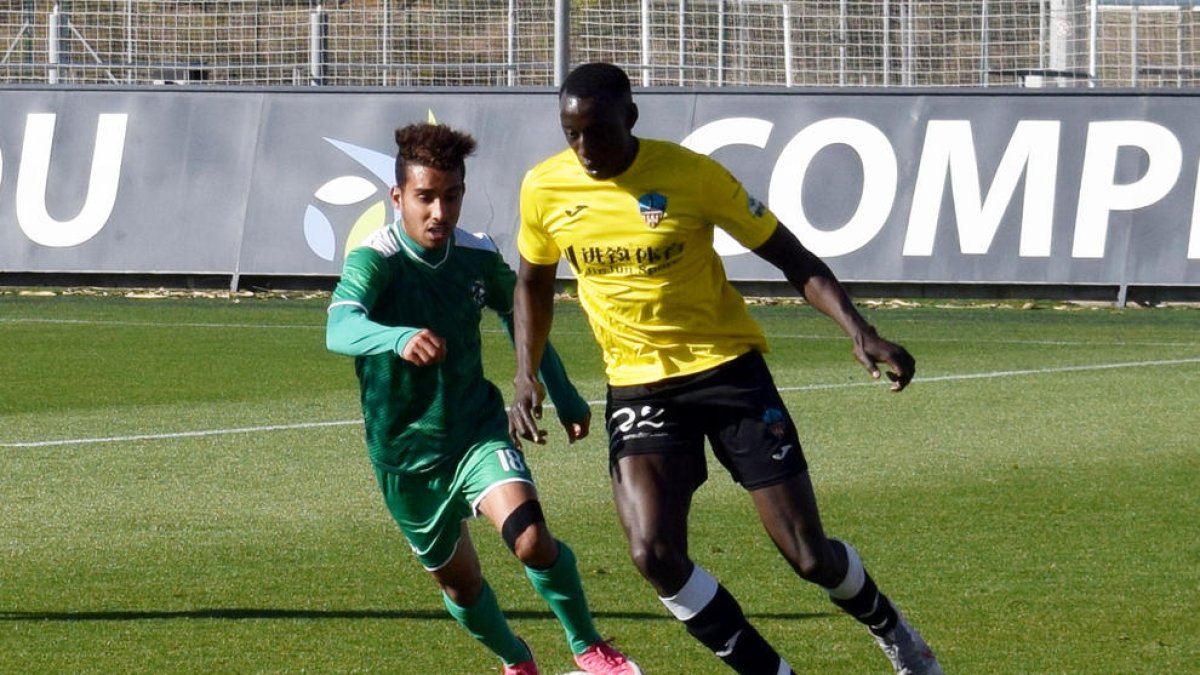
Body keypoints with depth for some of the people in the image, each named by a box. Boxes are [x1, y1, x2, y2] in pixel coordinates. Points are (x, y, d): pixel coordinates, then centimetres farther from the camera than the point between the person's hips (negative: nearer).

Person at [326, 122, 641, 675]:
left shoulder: (479, 257, -6)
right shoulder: (375, 260, -21)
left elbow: (520, 318, 14)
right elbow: (340, 329, -41)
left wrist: (565, 399, 21)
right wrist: (400, 339, -62)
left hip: (477, 430, 1)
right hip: (406, 452, -1)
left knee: (532, 540, -23)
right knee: (458, 580, 13)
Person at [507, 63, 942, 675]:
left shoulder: (691, 175, -15)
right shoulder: (544, 189, -5)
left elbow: (790, 257, -7)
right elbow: (534, 282, 16)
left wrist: (860, 333, -19)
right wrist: (526, 377, 6)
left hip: (727, 367, -2)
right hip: (637, 386, 2)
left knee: (809, 555, -2)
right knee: (654, 554, -20)